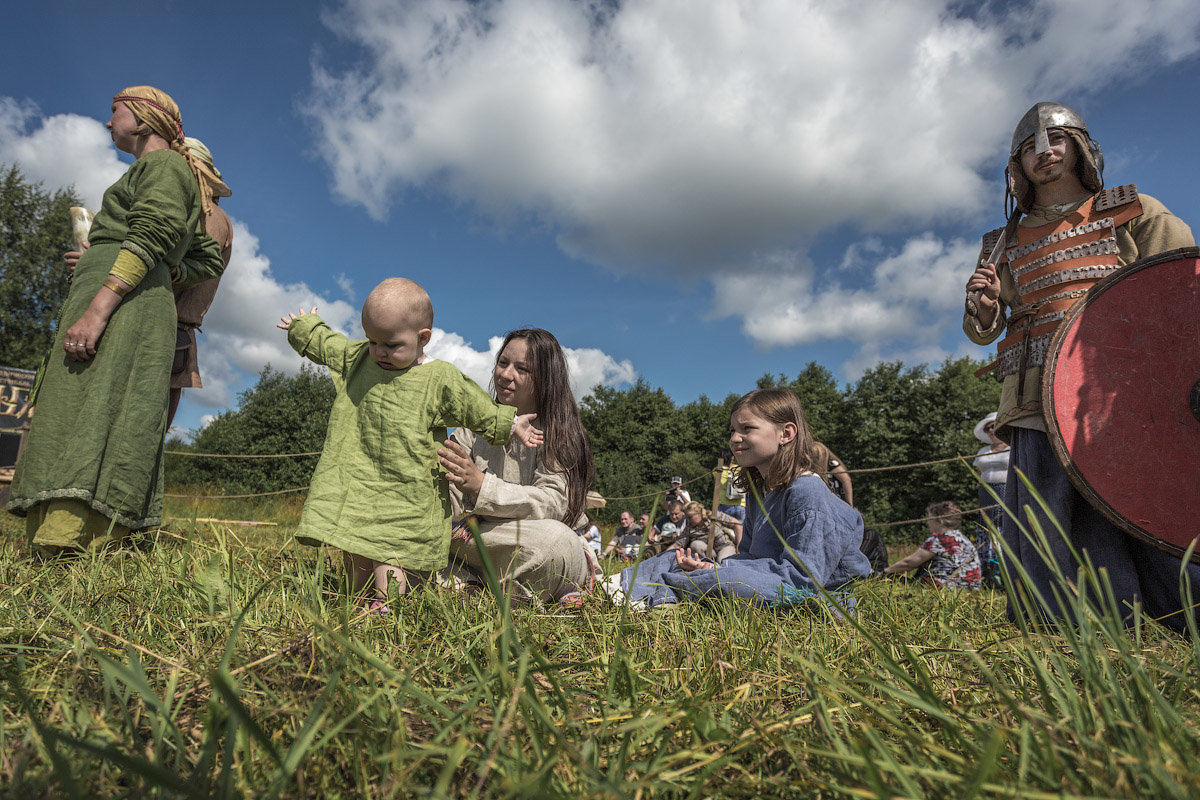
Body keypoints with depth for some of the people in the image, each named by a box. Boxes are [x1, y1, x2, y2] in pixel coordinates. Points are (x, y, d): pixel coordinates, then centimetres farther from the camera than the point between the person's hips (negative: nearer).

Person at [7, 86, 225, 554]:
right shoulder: (167, 183, 32)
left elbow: (148, 240, -15)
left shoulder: (164, 163, 3)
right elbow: (209, 259, 31)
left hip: (122, 305, -10)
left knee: (85, 431, -19)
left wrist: (98, 307, -24)